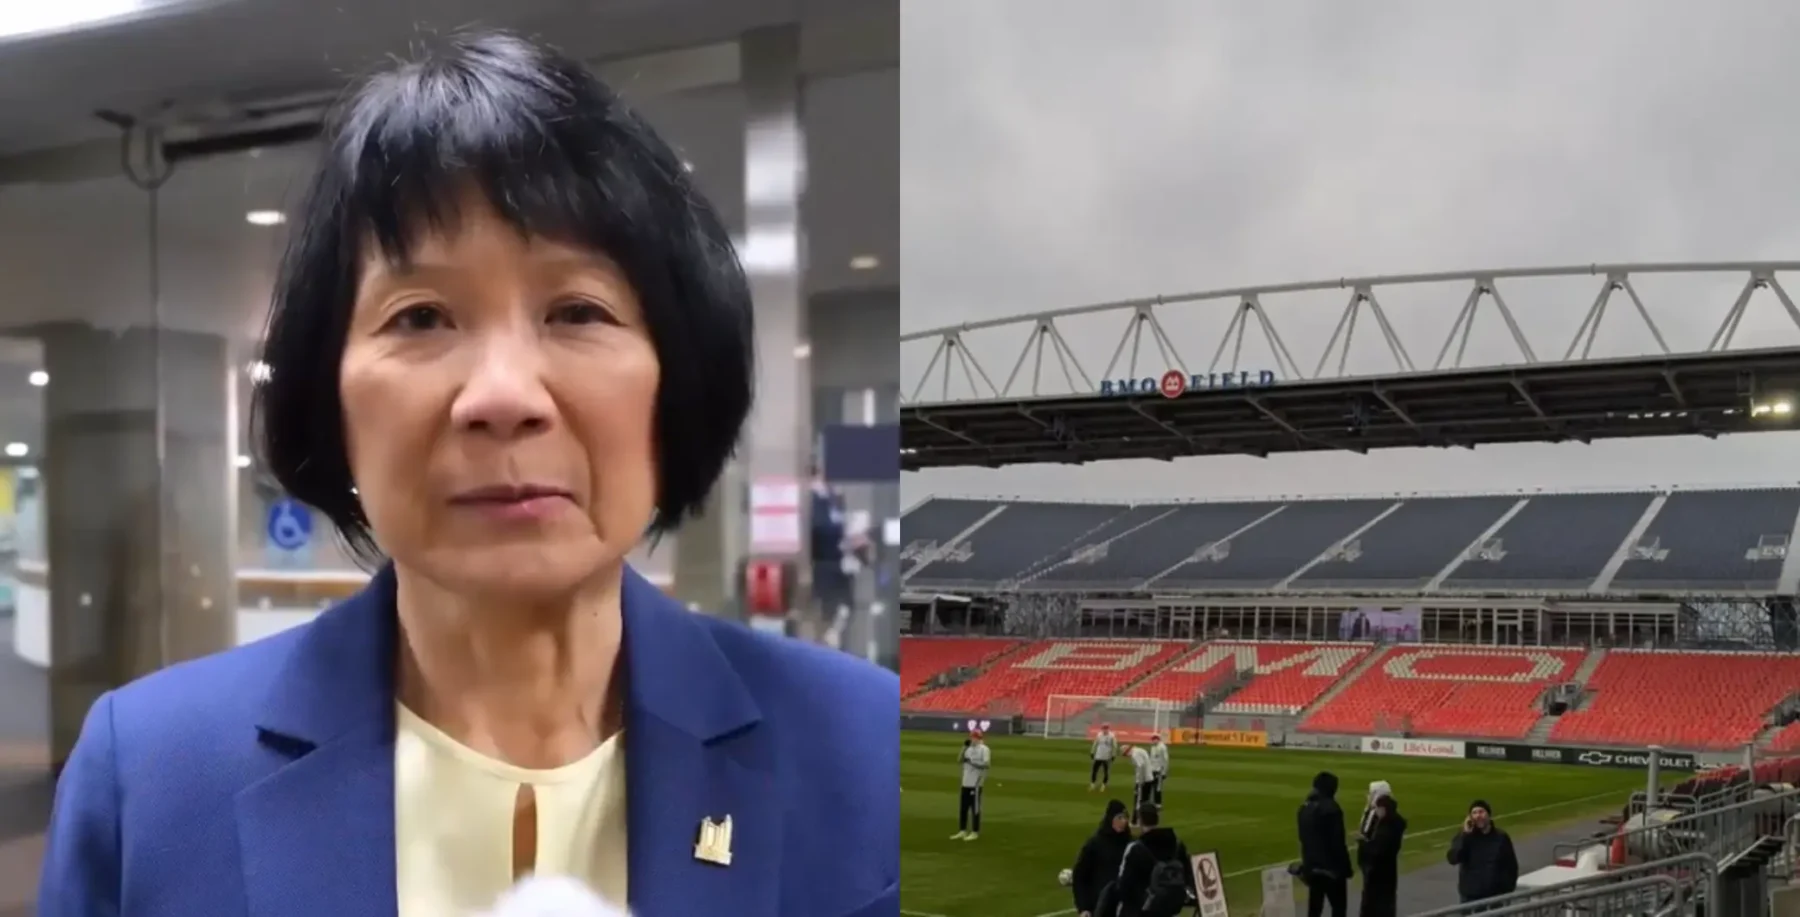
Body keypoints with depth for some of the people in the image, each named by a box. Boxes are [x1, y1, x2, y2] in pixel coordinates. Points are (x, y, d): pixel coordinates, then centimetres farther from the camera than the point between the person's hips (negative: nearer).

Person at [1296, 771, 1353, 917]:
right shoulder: (1331, 808, -18)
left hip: (1312, 865, 7)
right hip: (1331, 866, -7)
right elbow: (1337, 842, -18)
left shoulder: (1305, 807, 7)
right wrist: (1345, 867, -10)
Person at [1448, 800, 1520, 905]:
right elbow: (1453, 859, -16)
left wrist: (1508, 891, -1)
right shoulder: (1464, 837, -1)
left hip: (1496, 896, 1)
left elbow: (1511, 866, 6)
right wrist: (1465, 835, -20)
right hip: (1471, 897, -1)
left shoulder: (1500, 837, 1)